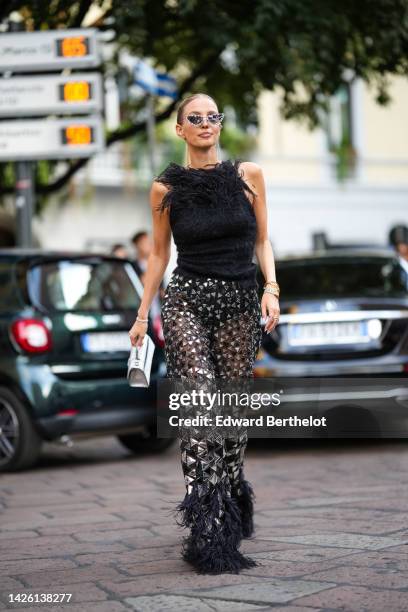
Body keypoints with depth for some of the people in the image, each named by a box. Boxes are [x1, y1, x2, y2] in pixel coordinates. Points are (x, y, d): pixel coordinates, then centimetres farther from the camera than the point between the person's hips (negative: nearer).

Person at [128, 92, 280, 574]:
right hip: (187, 300, -2)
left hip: (241, 303, 2)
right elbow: (158, 254, 13)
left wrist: (270, 288, -3)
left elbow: (262, 241, 11)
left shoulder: (248, 175, 6)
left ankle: (230, 505, 26)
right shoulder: (165, 188, 4)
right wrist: (142, 314, 12)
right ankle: (209, 531, -19)